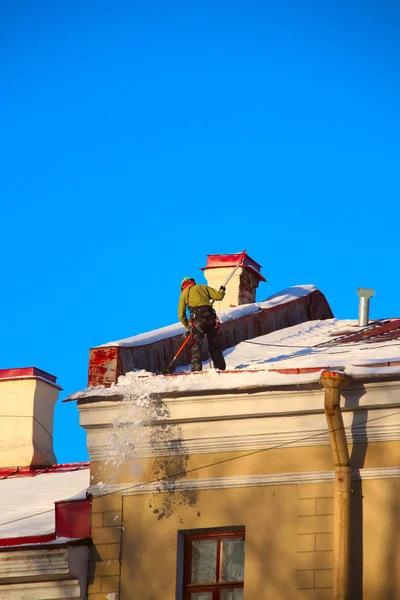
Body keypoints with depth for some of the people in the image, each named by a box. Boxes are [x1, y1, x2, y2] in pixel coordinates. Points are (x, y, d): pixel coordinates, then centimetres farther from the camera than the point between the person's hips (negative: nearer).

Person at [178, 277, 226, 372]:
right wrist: (221, 291, 37)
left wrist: (188, 327, 25)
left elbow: (181, 315, 14)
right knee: (214, 344, 14)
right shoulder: (203, 287, 21)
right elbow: (218, 296, 14)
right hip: (210, 317, 3)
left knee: (196, 345, -2)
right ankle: (221, 367, 16)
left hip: (197, 319, -3)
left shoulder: (184, 293, 17)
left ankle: (196, 369, -14)